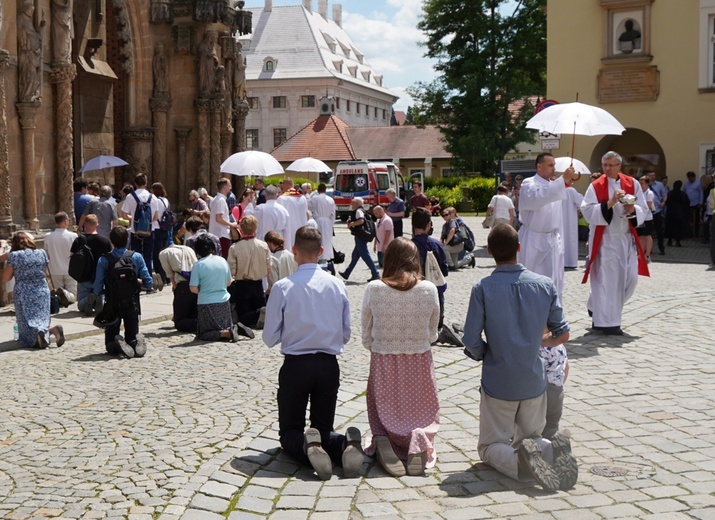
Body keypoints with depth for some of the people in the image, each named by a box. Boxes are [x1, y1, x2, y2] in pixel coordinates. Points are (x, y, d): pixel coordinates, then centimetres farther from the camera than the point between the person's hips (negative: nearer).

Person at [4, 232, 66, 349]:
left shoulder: (14, 256, -6)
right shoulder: (42, 253, 5)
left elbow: (5, 278, -1)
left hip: (23, 294, -3)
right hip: (42, 293, 3)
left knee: (27, 327, 1)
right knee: (42, 321, 11)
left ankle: (38, 334, -33)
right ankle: (53, 330, -22)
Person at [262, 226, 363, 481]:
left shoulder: (283, 287, -11)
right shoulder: (338, 285, -1)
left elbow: (270, 338, -5)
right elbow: (346, 335, 5)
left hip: (295, 365, -2)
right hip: (329, 366, 3)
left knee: (290, 430, 13)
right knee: (324, 429, 17)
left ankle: (306, 446, -22)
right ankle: (345, 444, -18)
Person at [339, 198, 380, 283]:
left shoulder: (358, 211, -14)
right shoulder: (358, 211, 18)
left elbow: (361, 220, -31)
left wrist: (351, 223, -17)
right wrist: (350, 221, 11)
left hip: (360, 237, -11)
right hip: (360, 237, 11)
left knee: (365, 255, -9)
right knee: (355, 255, 17)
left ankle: (375, 274, -9)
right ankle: (347, 273, 27)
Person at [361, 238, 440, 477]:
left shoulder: (373, 289, -9)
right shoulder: (429, 290, -7)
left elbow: (366, 337, 0)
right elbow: (432, 334, 5)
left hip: (382, 364, 0)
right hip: (420, 363, 0)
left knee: (383, 414, 17)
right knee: (422, 414, 16)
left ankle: (382, 440, -16)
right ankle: (420, 441, -17)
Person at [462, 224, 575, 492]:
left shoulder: (482, 288, -15)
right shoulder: (545, 285, -6)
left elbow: (471, 341, -15)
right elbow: (562, 334, 2)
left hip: (498, 383, -3)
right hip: (534, 381, 3)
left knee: (490, 447, 13)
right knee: (530, 438, 22)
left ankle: (519, 459, -21)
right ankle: (550, 451, -12)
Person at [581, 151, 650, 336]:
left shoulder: (632, 184, 4)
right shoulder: (595, 186, -5)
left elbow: (643, 210, 4)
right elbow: (587, 211, -14)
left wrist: (632, 210, -18)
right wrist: (610, 203, -23)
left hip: (626, 238, 4)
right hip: (604, 239, -4)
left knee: (630, 278, 5)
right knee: (606, 279, -5)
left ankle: (597, 307, 26)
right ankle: (606, 322, 2)